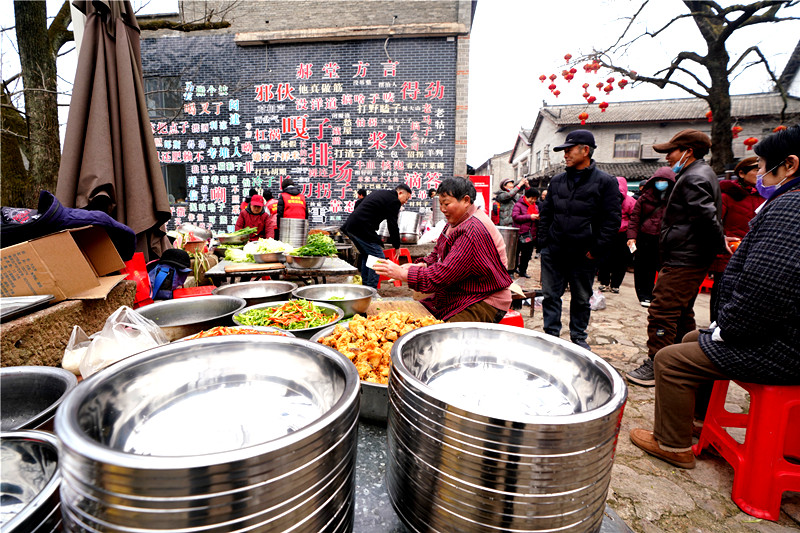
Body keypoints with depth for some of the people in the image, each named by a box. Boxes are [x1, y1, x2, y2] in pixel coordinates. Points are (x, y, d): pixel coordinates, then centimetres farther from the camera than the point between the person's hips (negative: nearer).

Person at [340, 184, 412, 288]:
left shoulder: (378, 193, 25)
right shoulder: (394, 201, -3)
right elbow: (392, 226, -4)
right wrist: (397, 246, 7)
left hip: (350, 227, 10)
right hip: (363, 229, -10)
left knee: (366, 255, 22)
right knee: (378, 257, -2)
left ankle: (364, 285, 25)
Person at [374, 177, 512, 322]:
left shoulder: (474, 230, -24)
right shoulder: (457, 222, 10)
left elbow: (444, 274, -27)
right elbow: (437, 253, 15)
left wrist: (402, 273, -24)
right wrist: (421, 265, -7)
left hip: (486, 301, -9)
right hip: (458, 295, 9)